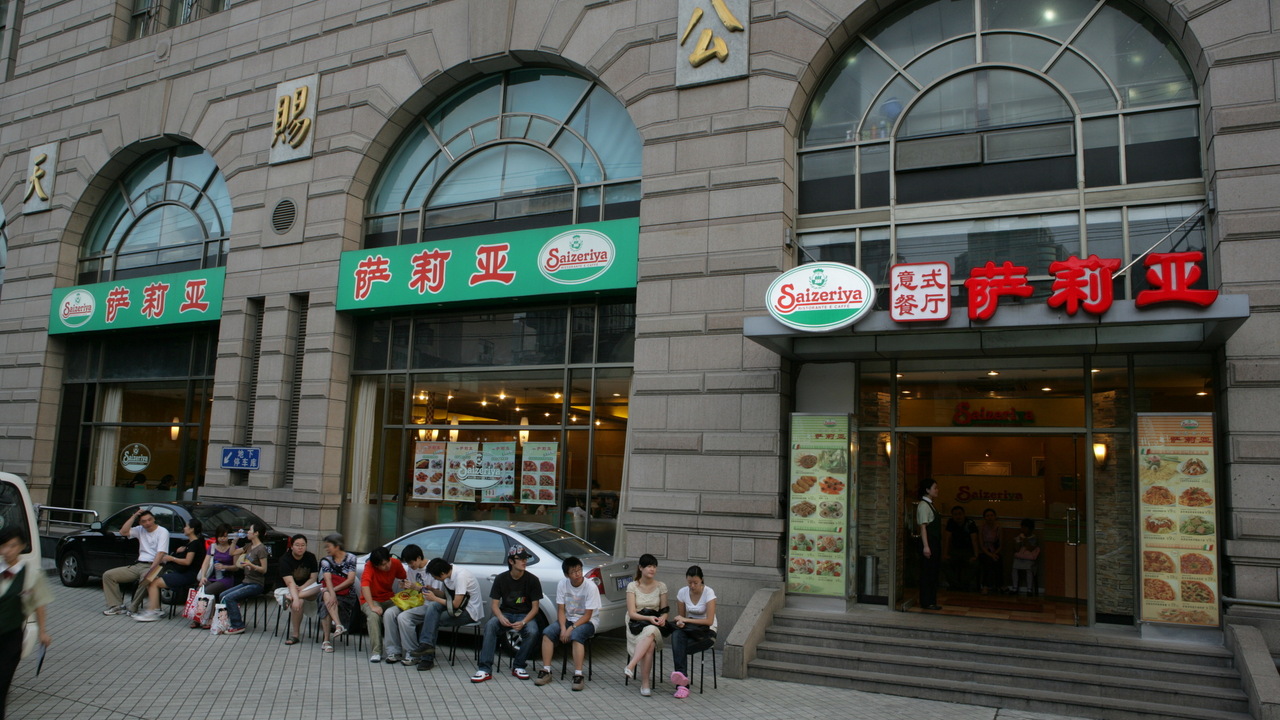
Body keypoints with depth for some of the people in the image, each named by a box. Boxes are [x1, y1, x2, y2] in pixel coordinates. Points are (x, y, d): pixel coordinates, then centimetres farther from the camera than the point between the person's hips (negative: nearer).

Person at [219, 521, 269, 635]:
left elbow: (264, 569, -15)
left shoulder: (261, 549, -13)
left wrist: (251, 565, -30)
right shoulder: (249, 546, 13)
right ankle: (231, 620, 5)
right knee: (222, 596, -3)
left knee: (229, 598, -21)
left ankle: (238, 626, -14)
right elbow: (232, 552, 21)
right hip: (246, 582, 9)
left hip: (256, 584, -9)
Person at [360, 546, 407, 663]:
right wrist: (372, 607, -39)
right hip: (371, 599, -2)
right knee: (373, 615, -35)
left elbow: (404, 579, 9)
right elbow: (365, 585, -32)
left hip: (388, 599, 2)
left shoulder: (396, 563, -8)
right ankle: (376, 652, -28)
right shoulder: (370, 566, -19)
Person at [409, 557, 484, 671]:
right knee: (432, 607, -15)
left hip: (470, 613, -8)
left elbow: (456, 604, -23)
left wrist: (434, 598, -12)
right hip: (460, 608, 8)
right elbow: (445, 595, 15)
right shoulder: (450, 575, 4)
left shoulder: (461, 576, -23)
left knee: (433, 620, -16)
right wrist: (431, 589, -4)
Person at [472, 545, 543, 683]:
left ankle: (518, 666, -11)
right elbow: (494, 603, -2)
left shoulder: (532, 580, -6)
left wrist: (523, 622, -23)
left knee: (532, 631, -33)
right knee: (490, 625, -30)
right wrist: (501, 618, -23)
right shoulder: (501, 579, -2)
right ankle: (485, 669, -29)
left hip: (525, 615, -1)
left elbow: (535, 607, -6)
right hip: (505, 614, 1)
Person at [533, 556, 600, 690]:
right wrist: (563, 628, -19)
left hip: (588, 622, -4)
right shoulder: (562, 585, -5)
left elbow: (587, 616, -16)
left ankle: (578, 675, -32)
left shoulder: (591, 587, -17)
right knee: (547, 632, -20)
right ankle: (546, 672, -15)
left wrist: (571, 629, -24)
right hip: (568, 619, 4)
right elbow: (561, 610, -2)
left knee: (576, 635, -35)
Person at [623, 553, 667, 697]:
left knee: (650, 633, -38)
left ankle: (631, 667, -45)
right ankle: (645, 683, -34)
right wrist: (648, 618, -22)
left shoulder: (661, 586, 8)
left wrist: (662, 618, -12)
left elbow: (664, 610, 12)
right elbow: (632, 613, -5)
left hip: (654, 626, 1)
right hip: (636, 625, -1)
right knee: (650, 645, -35)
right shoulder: (632, 586, 1)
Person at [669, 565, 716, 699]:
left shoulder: (708, 593, -14)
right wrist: (680, 623, -18)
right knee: (677, 634, -35)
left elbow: (709, 621, -19)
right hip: (689, 629, 3)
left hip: (707, 632, -3)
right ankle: (682, 685, -44)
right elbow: (680, 616, 7)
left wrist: (686, 620, -22)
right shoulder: (682, 592, -1)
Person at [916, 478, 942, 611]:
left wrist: (937, 545, 15)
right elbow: (923, 526, -18)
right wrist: (926, 546, -22)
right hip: (928, 542, -10)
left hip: (935, 542, 10)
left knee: (933, 573, 12)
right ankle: (926, 603, 1)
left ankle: (931, 601, 18)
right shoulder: (923, 505, -12)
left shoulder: (930, 505, 16)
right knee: (927, 573, -4)